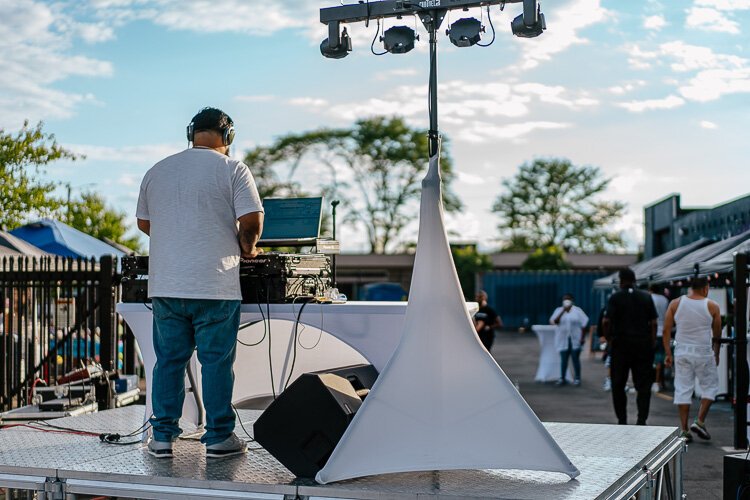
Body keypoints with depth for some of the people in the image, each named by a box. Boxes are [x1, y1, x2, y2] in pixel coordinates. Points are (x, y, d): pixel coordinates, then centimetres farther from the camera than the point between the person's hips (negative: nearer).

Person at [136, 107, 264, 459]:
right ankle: (219, 437, 9)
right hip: (214, 285, -4)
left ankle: (162, 437, 15)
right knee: (216, 361, 3)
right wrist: (247, 248, 7)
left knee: (169, 360, 11)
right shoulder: (232, 169, -3)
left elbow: (143, 223, 19)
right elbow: (252, 220, -11)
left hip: (165, 284, 4)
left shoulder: (157, 171, 12)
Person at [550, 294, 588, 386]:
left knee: (575, 359, 3)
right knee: (563, 359, 2)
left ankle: (577, 378, 11)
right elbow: (554, 321, -9)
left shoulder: (577, 310, 2)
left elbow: (584, 324, 0)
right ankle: (562, 378, 10)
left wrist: (582, 338, -7)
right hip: (563, 340, 1)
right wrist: (563, 311, -13)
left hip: (575, 340, -1)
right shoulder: (559, 310, 6)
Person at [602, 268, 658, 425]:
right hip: (643, 345, 2)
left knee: (618, 385, 10)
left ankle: (622, 421, 12)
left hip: (620, 345, -1)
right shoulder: (646, 297, 5)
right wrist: (652, 344, 6)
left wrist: (609, 340, 3)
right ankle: (642, 419, -9)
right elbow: (653, 323, 1)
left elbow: (607, 322, -11)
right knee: (643, 385, 4)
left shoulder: (615, 297, -3)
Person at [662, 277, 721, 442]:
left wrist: (668, 353, 5)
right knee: (710, 387, 14)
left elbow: (666, 331, -1)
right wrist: (716, 354, 20)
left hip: (682, 352, 2)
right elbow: (717, 334, 6)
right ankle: (700, 421, 2)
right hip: (704, 353, -2)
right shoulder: (712, 306, -3)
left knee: (683, 390, 6)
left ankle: (684, 430, 7)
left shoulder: (675, 304, 1)